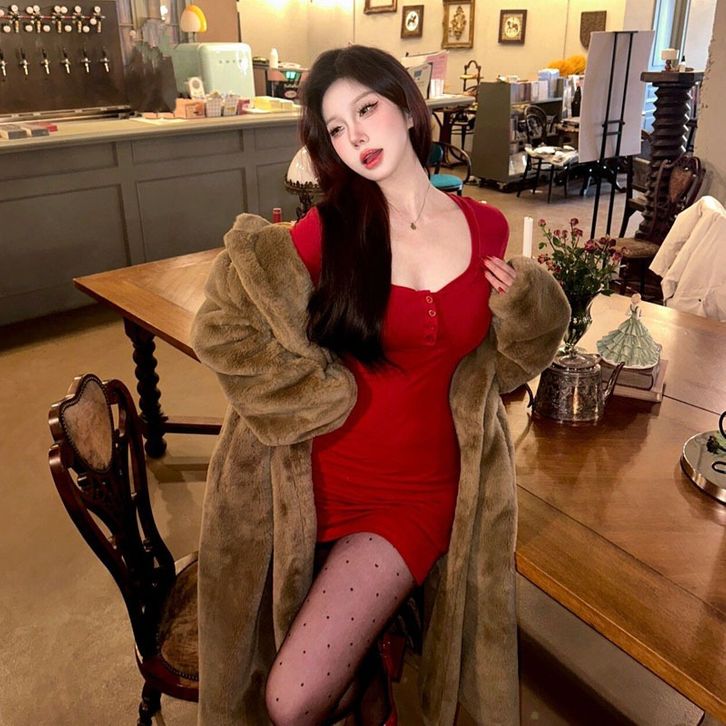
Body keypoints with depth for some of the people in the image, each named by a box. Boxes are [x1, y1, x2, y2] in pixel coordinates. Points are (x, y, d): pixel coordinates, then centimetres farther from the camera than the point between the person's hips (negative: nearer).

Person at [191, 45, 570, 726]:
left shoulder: (486, 228, -2)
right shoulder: (327, 228, -9)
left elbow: (496, 361, 11)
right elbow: (221, 326, -5)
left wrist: (526, 308, -10)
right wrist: (328, 395, -9)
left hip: (421, 487, 0)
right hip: (325, 477, 0)